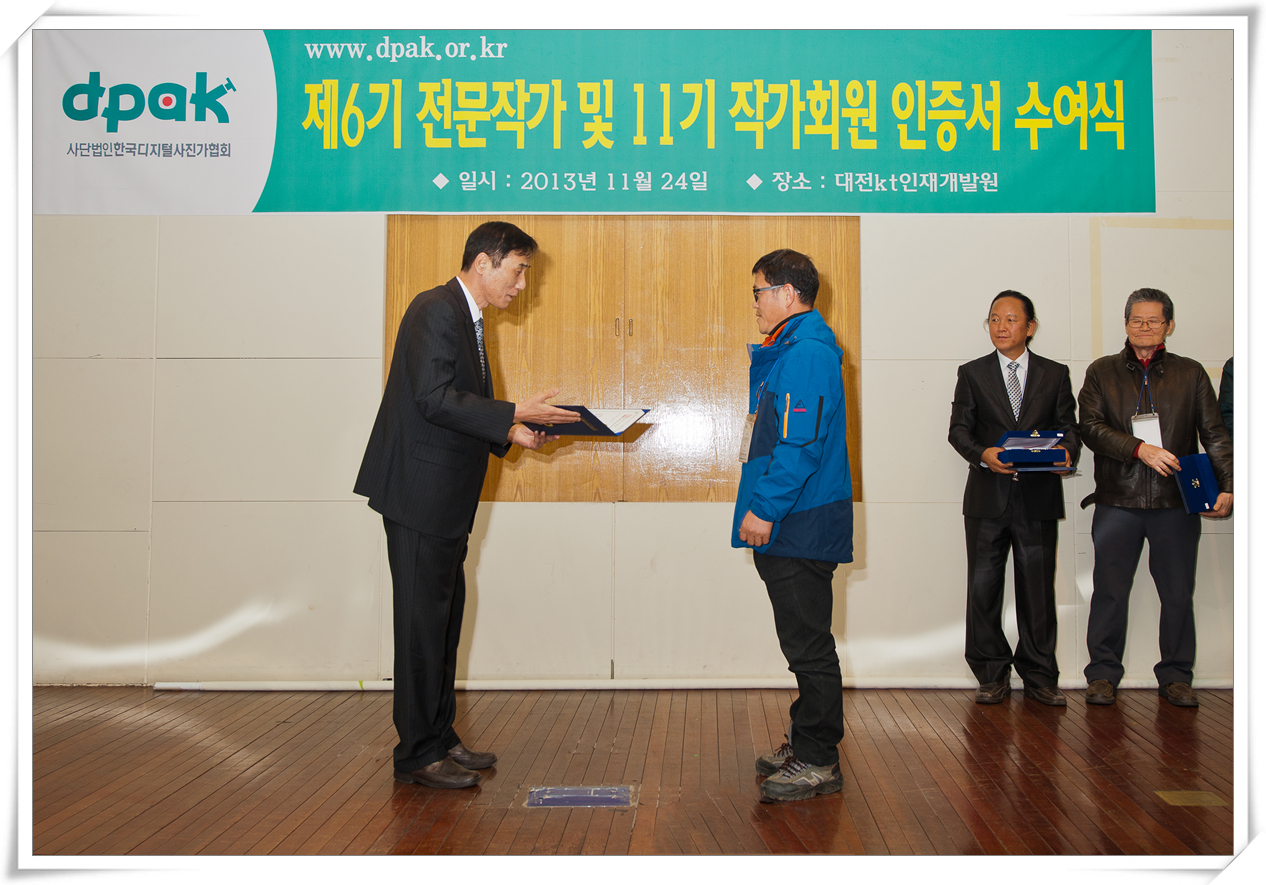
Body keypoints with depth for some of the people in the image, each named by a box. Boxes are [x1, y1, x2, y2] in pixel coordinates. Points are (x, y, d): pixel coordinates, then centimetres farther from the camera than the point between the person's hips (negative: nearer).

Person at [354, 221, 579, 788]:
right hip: (420, 493, -10)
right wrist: (514, 414, -20)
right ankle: (418, 753, 4)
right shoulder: (435, 310, -13)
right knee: (422, 621, -4)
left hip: (447, 498, 10)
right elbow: (434, 398, -23)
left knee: (445, 618, 14)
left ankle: (440, 738, 23)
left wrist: (509, 433, 6)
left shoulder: (468, 321, 18)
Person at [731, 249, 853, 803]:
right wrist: (764, 509, 19)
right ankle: (807, 745, 25)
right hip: (787, 527, 11)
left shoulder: (807, 353, -15)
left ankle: (817, 762, 3)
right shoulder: (789, 349, 18)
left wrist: (765, 508, -21)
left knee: (808, 645, -4)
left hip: (800, 527, -11)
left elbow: (801, 444, -23)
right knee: (803, 642, 16)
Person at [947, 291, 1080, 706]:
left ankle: (1039, 678, 15)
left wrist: (1067, 451, -15)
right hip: (988, 499, 0)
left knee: (1038, 589, 4)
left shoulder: (1055, 374, 10)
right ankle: (992, 676, 12)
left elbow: (1068, 426, 7)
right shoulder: (972, 373, 9)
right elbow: (958, 429, 3)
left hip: (1038, 499, 0)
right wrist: (983, 454, -17)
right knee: (983, 587, 1)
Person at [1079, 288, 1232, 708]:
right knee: (1110, 591, 1)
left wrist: (1225, 486, -8)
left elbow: (1215, 435, 6)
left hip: (1176, 502, 1)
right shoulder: (1102, 372, 10)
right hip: (1117, 500, -1)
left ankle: (1175, 676, 16)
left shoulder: (1190, 373, 11)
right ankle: (1103, 674, 13)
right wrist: (1140, 449, -15)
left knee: (1178, 593, 3)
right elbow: (1091, 426, -1)